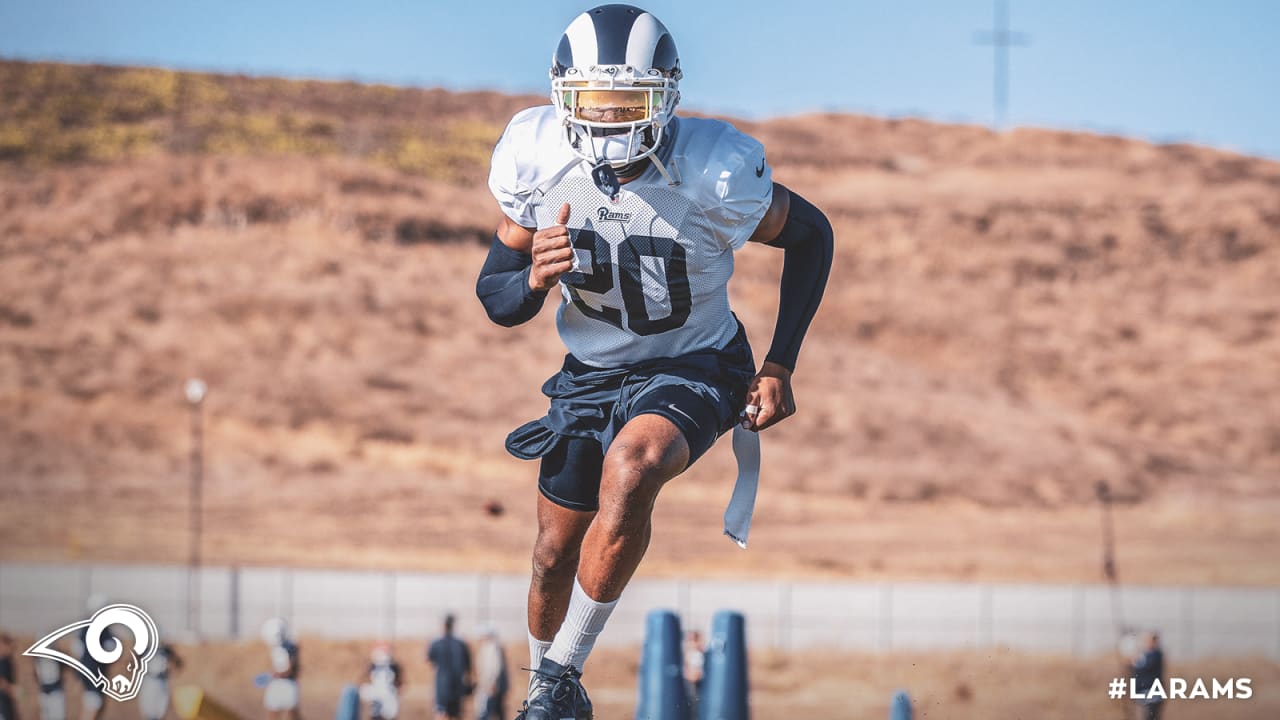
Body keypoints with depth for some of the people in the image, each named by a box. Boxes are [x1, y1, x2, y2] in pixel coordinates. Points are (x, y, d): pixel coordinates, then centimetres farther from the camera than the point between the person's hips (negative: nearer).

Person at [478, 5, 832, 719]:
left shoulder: (713, 173, -26)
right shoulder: (539, 163, -19)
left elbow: (811, 234, -6)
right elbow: (497, 301, -7)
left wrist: (779, 366, -10)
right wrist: (534, 277, -32)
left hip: (694, 370, -4)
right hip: (592, 371, 4)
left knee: (628, 470, -33)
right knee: (557, 554, 9)